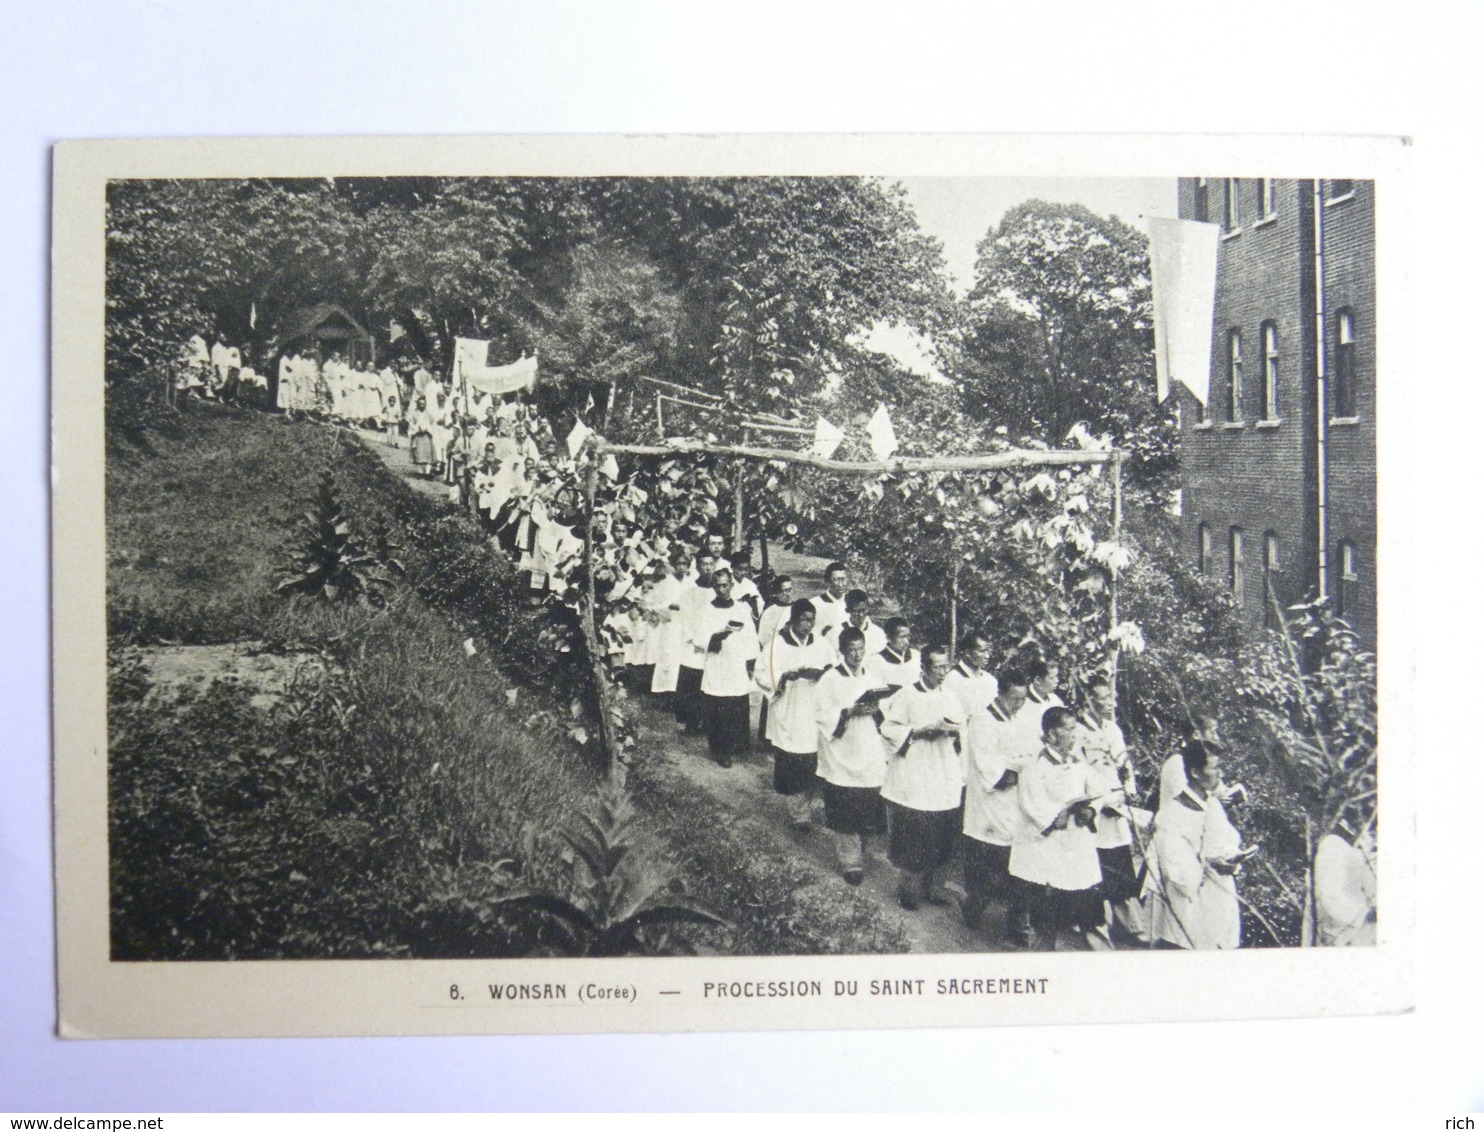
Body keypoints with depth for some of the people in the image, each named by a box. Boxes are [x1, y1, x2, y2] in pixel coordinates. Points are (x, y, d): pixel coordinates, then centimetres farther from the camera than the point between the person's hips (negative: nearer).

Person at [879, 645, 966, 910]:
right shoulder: (907, 696, -6)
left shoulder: (950, 698, 9)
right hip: (912, 781, -5)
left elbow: (962, 737, 15)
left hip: (945, 781, 5)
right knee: (911, 840, -1)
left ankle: (927, 887, 23)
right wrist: (923, 730, -17)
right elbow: (888, 728, -9)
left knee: (939, 841, 8)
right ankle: (907, 890, 14)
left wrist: (955, 731, -8)